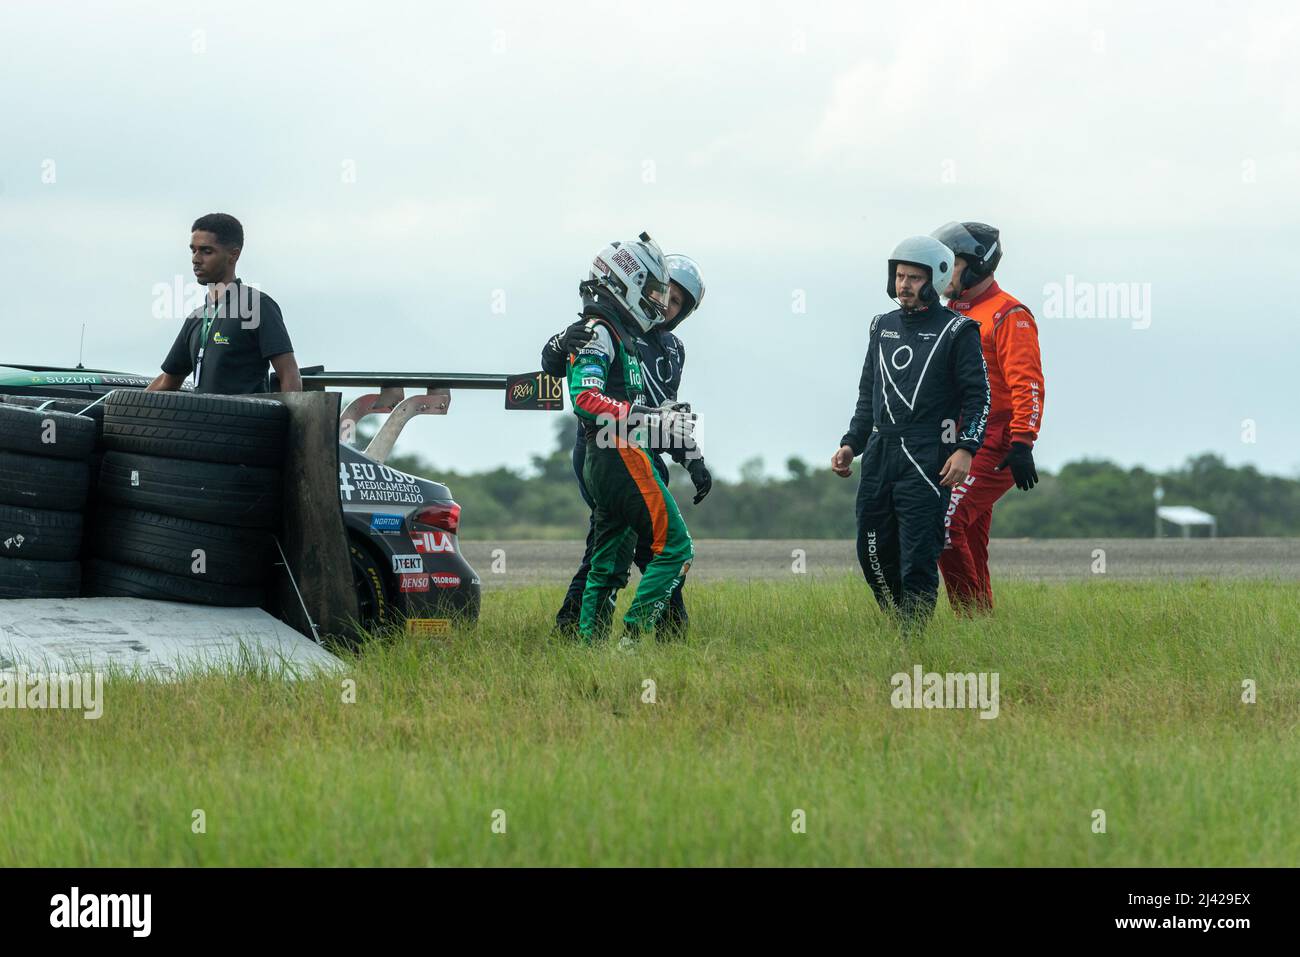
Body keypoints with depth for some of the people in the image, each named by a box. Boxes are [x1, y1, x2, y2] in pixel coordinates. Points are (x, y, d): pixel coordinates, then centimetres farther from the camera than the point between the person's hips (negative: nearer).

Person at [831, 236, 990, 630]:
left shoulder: (957, 331, 0)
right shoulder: (882, 327, 18)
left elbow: (978, 396, -4)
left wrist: (966, 449, -16)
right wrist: (851, 444, 13)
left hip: (927, 461, -6)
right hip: (879, 456, 6)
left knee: (917, 558, -10)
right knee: (872, 553, 6)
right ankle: (900, 627, 20)